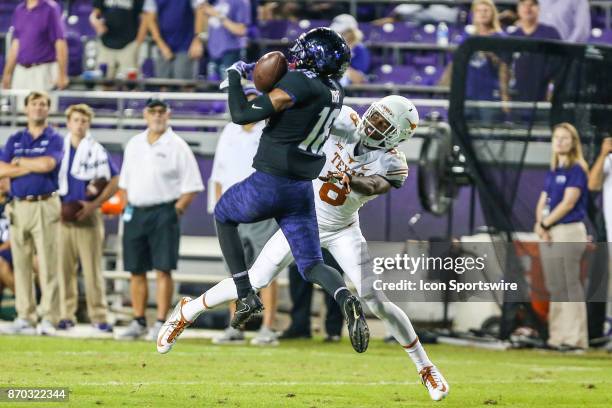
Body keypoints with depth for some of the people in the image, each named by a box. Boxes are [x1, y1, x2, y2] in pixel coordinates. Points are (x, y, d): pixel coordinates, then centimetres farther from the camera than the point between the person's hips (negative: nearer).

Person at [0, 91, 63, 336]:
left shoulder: (54, 139, 5)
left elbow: (48, 164, -15)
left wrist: (20, 161, -1)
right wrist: (34, 166, -6)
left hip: (45, 205, -4)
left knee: (47, 265, -8)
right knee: (21, 264, 3)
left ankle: (49, 319, -8)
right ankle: (25, 317, 6)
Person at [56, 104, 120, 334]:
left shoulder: (97, 151, 2)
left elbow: (114, 183, 1)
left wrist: (93, 205, -9)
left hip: (88, 215, -2)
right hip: (62, 215, 2)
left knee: (92, 269, -4)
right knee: (64, 268, 1)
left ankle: (99, 316, -2)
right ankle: (66, 315, 7)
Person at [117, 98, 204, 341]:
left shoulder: (177, 146, -3)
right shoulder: (134, 144, 13)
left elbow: (192, 186, -4)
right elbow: (125, 181, 21)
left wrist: (177, 210, -11)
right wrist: (127, 206, 10)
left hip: (163, 213, -5)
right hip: (135, 213, 5)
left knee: (163, 270, -9)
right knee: (136, 270, 7)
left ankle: (160, 324, -7)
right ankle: (138, 323, 16)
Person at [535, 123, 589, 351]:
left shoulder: (577, 170, -6)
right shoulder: (552, 172, 17)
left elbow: (568, 202, -13)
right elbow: (542, 203, 15)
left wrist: (546, 224, -9)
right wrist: (540, 224, -4)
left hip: (569, 231, -8)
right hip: (549, 236, 8)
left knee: (570, 285, -9)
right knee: (555, 287, 9)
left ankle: (575, 338, -9)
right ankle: (557, 337, 13)